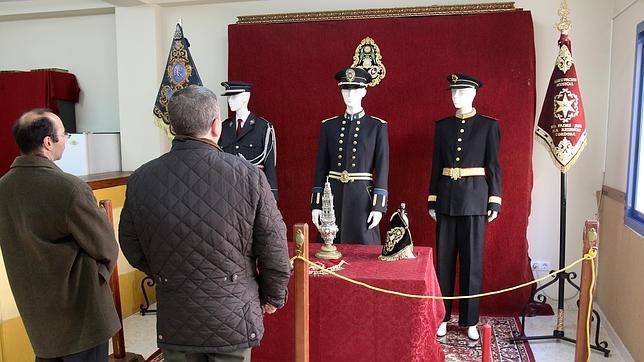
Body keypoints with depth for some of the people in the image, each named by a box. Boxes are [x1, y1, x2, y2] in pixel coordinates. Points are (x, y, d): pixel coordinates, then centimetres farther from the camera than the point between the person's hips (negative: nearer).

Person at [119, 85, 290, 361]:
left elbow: (132, 248, 3)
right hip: (233, 318, -2)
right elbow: (273, 248, -11)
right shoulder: (248, 176, -18)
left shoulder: (140, 180, -9)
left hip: (173, 322, 2)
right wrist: (273, 296, 6)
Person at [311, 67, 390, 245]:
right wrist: (316, 204, 3)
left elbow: (382, 168, -2)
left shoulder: (377, 126, 1)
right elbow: (321, 168, 7)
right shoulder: (328, 125, 8)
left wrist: (379, 206, -8)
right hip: (332, 197, 2)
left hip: (363, 197, -2)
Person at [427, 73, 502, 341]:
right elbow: (436, 165, 9)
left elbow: (494, 166, 0)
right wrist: (432, 200, 6)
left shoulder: (488, 125, 1)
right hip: (447, 198, 3)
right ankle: (442, 316, 19)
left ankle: (469, 320, 16)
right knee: (444, 258, 6)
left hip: (475, 198, -2)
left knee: (472, 259, 3)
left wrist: (495, 201, -5)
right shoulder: (442, 126, 9)